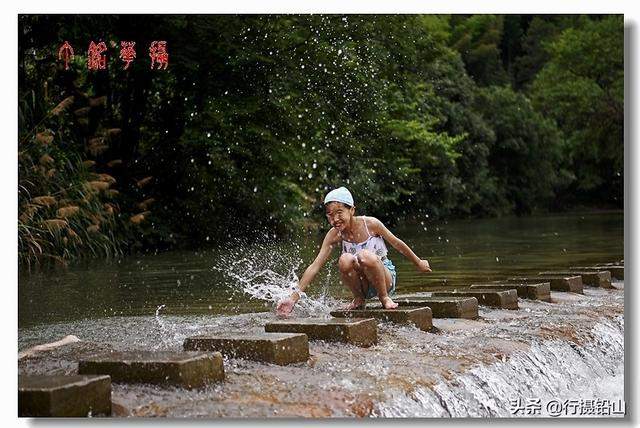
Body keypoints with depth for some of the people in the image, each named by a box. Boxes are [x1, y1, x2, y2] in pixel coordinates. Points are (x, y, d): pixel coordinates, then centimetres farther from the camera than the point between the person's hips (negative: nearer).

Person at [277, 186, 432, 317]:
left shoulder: (370, 224, -16)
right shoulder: (334, 235, -11)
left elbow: (397, 243, -1)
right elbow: (315, 266, -15)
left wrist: (418, 263, 11)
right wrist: (294, 297, -25)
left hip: (386, 277, -2)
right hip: (362, 283, 2)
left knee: (365, 256, -35)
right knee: (345, 260, -30)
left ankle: (385, 298, -11)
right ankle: (359, 299, -4)